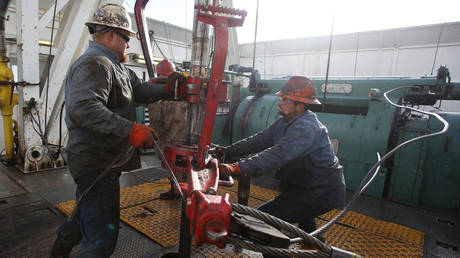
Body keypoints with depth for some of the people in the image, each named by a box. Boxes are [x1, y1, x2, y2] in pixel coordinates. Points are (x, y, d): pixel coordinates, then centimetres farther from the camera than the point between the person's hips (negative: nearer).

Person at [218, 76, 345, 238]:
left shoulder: (307, 127, -26)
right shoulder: (284, 123, 6)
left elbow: (279, 154, -40)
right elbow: (258, 141, 3)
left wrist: (238, 167, -46)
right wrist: (226, 151, -4)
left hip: (321, 195, -10)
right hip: (304, 186, 10)